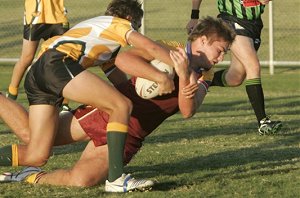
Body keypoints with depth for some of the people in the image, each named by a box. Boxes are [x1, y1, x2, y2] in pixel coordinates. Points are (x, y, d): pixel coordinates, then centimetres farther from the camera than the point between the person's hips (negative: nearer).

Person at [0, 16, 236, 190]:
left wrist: (184, 77, -28)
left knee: (80, 179, -21)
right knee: (31, 134, -1)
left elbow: (187, 111, -12)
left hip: (128, 136, 3)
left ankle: (34, 178, 4)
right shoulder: (168, 49, -10)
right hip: (107, 111, -3)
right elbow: (124, 57, -22)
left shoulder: (204, 76, 4)